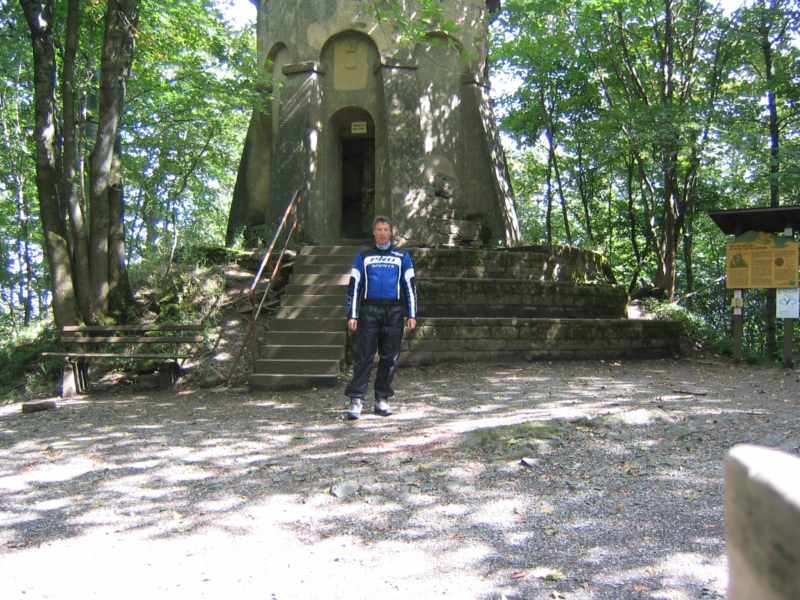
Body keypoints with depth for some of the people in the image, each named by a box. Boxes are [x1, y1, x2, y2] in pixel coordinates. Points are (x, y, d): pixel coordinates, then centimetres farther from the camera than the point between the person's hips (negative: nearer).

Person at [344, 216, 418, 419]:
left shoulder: (402, 256, 12)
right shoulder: (363, 256, 11)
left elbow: (410, 286, 10)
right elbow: (354, 286, 8)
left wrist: (412, 315, 2)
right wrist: (352, 315, -1)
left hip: (394, 311, 1)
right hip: (369, 310, -1)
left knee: (390, 357, 4)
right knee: (363, 356, -8)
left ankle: (382, 400, 13)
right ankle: (356, 401, -9)